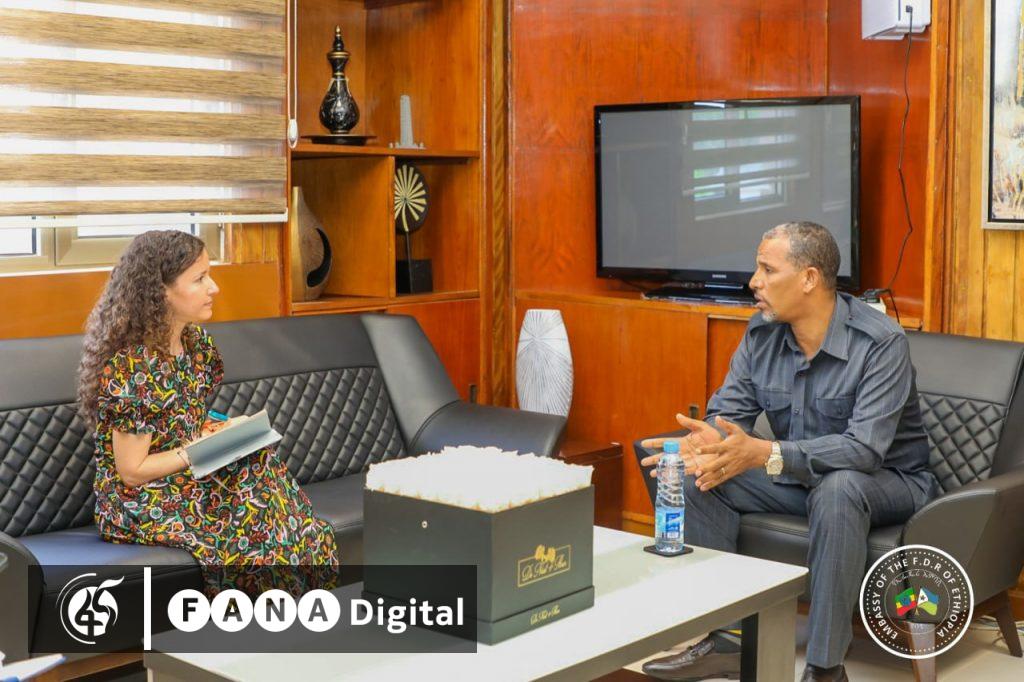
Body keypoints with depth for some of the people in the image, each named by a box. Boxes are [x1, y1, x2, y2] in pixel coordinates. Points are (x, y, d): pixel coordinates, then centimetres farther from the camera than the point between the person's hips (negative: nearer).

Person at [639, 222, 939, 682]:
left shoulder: (881, 342, -23)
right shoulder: (761, 333, -4)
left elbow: (864, 448, -33)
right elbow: (729, 411, -5)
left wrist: (764, 454, -45)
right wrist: (709, 442, -32)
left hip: (887, 480, -6)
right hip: (799, 475, 6)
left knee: (836, 488, -39)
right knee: (698, 477, -14)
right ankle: (719, 640, -9)